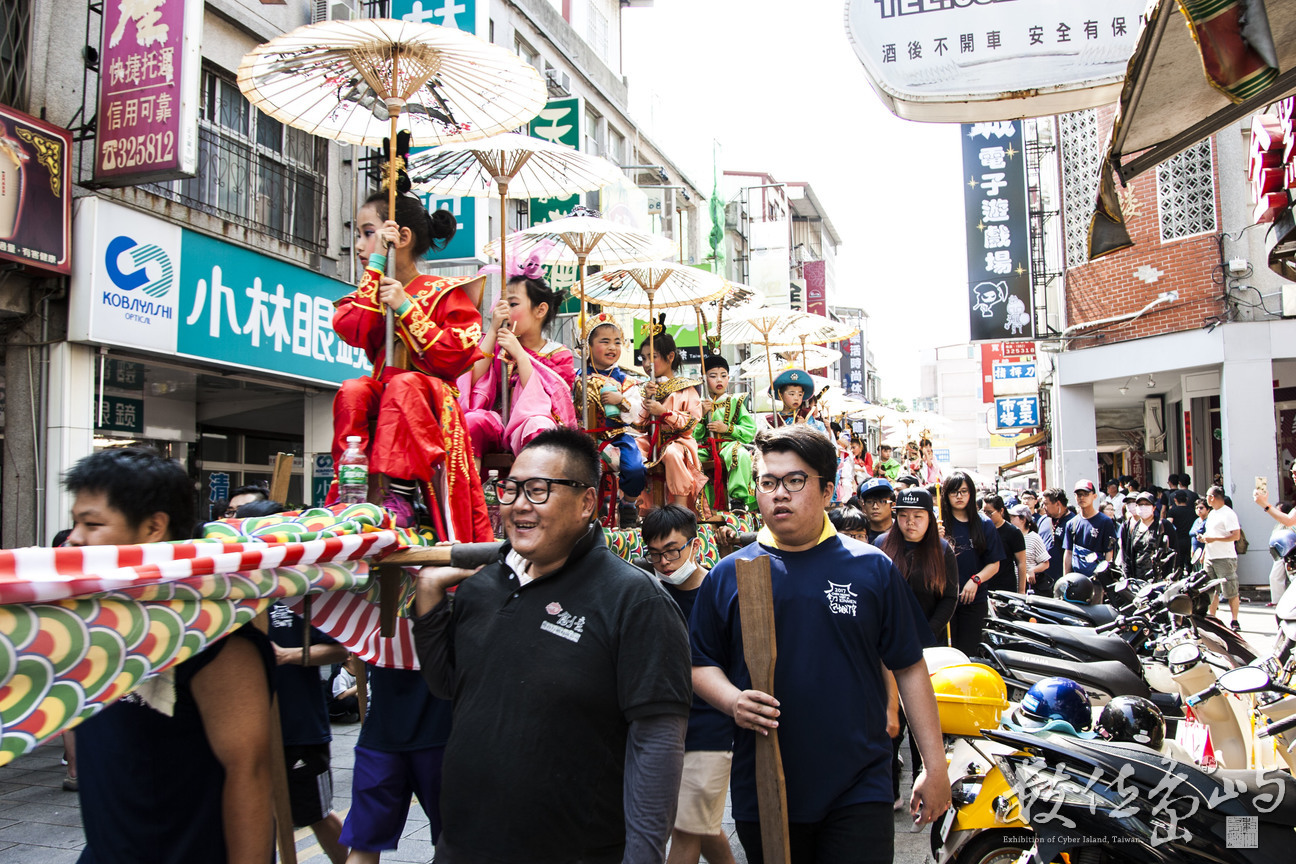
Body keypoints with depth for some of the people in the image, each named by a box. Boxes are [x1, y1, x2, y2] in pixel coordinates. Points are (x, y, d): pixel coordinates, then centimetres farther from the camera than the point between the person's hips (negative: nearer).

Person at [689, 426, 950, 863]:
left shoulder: (871, 568, 2)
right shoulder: (727, 575, 3)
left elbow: (909, 668, 4)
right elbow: (702, 664, 8)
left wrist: (935, 765, 1)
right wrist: (733, 700, -13)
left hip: (859, 792, -1)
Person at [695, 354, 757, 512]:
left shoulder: (735, 402, 10)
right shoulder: (701, 404, 15)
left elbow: (751, 430, 2)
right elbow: (694, 435, 9)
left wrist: (727, 428, -10)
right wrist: (701, 415, -4)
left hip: (729, 444, -2)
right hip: (705, 447, 2)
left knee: (742, 455, -38)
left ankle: (738, 499, -28)